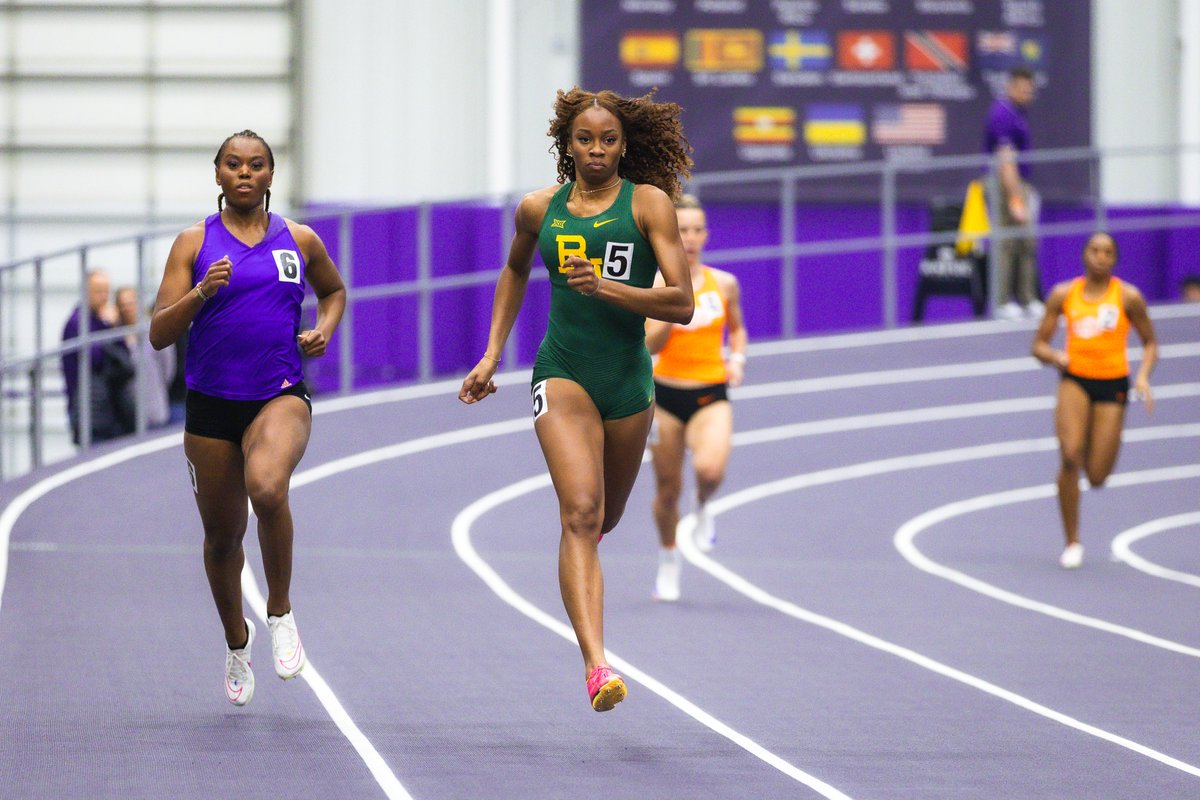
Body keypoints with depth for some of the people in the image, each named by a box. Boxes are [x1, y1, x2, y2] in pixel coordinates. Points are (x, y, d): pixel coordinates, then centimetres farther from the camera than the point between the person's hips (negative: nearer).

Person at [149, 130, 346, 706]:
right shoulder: (195, 243, 2)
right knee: (222, 534, 11)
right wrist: (201, 294, -20)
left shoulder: (298, 241, 7)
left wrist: (323, 330, 7)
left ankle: (280, 611, -11)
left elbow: (333, 291, 28)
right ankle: (236, 641, 38)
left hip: (281, 397, -1)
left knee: (267, 487, -32)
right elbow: (159, 334, -3)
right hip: (211, 403, 1)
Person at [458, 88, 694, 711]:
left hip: (628, 377, 1)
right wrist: (491, 355, 23)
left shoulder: (648, 202, -1)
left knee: (603, 520, 17)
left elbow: (681, 304, -8)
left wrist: (609, 289, -22)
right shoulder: (539, 209, 7)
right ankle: (596, 665, -31)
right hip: (562, 373, -1)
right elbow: (514, 272, 28)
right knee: (581, 513, -20)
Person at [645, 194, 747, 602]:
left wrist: (737, 359, 1)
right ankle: (668, 561, 32)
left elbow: (736, 329, 19)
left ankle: (703, 509, 9)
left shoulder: (724, 284, 2)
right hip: (666, 394, 0)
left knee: (710, 468, -28)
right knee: (668, 488, 7)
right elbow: (651, 344, -14)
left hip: (711, 396, 0)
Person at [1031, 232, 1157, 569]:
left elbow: (1150, 342, 7)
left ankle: (1095, 448, 39)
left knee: (1096, 477, -2)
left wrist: (1143, 376, -11)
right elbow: (1039, 345, 7)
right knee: (1069, 456, -21)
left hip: (1112, 385, -1)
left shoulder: (1128, 297, -2)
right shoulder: (1063, 295, 2)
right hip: (1075, 379, 1)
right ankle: (1072, 543, -9)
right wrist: (1055, 356, -16)